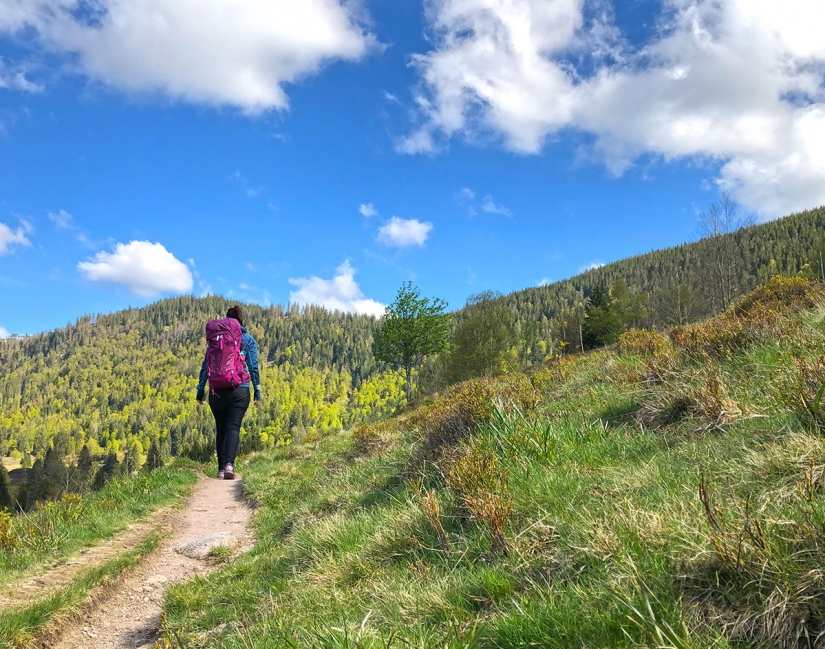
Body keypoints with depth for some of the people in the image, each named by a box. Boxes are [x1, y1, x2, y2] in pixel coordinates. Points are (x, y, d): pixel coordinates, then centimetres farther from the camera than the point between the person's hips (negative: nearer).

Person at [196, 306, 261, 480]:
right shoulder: (248, 339, 3)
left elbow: (205, 365, 5)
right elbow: (253, 367, 0)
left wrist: (201, 389, 10)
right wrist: (257, 391, 7)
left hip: (217, 391, 2)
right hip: (239, 391, -1)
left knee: (221, 429, 13)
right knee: (233, 427, -3)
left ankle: (221, 469, 13)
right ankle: (229, 465, -24)